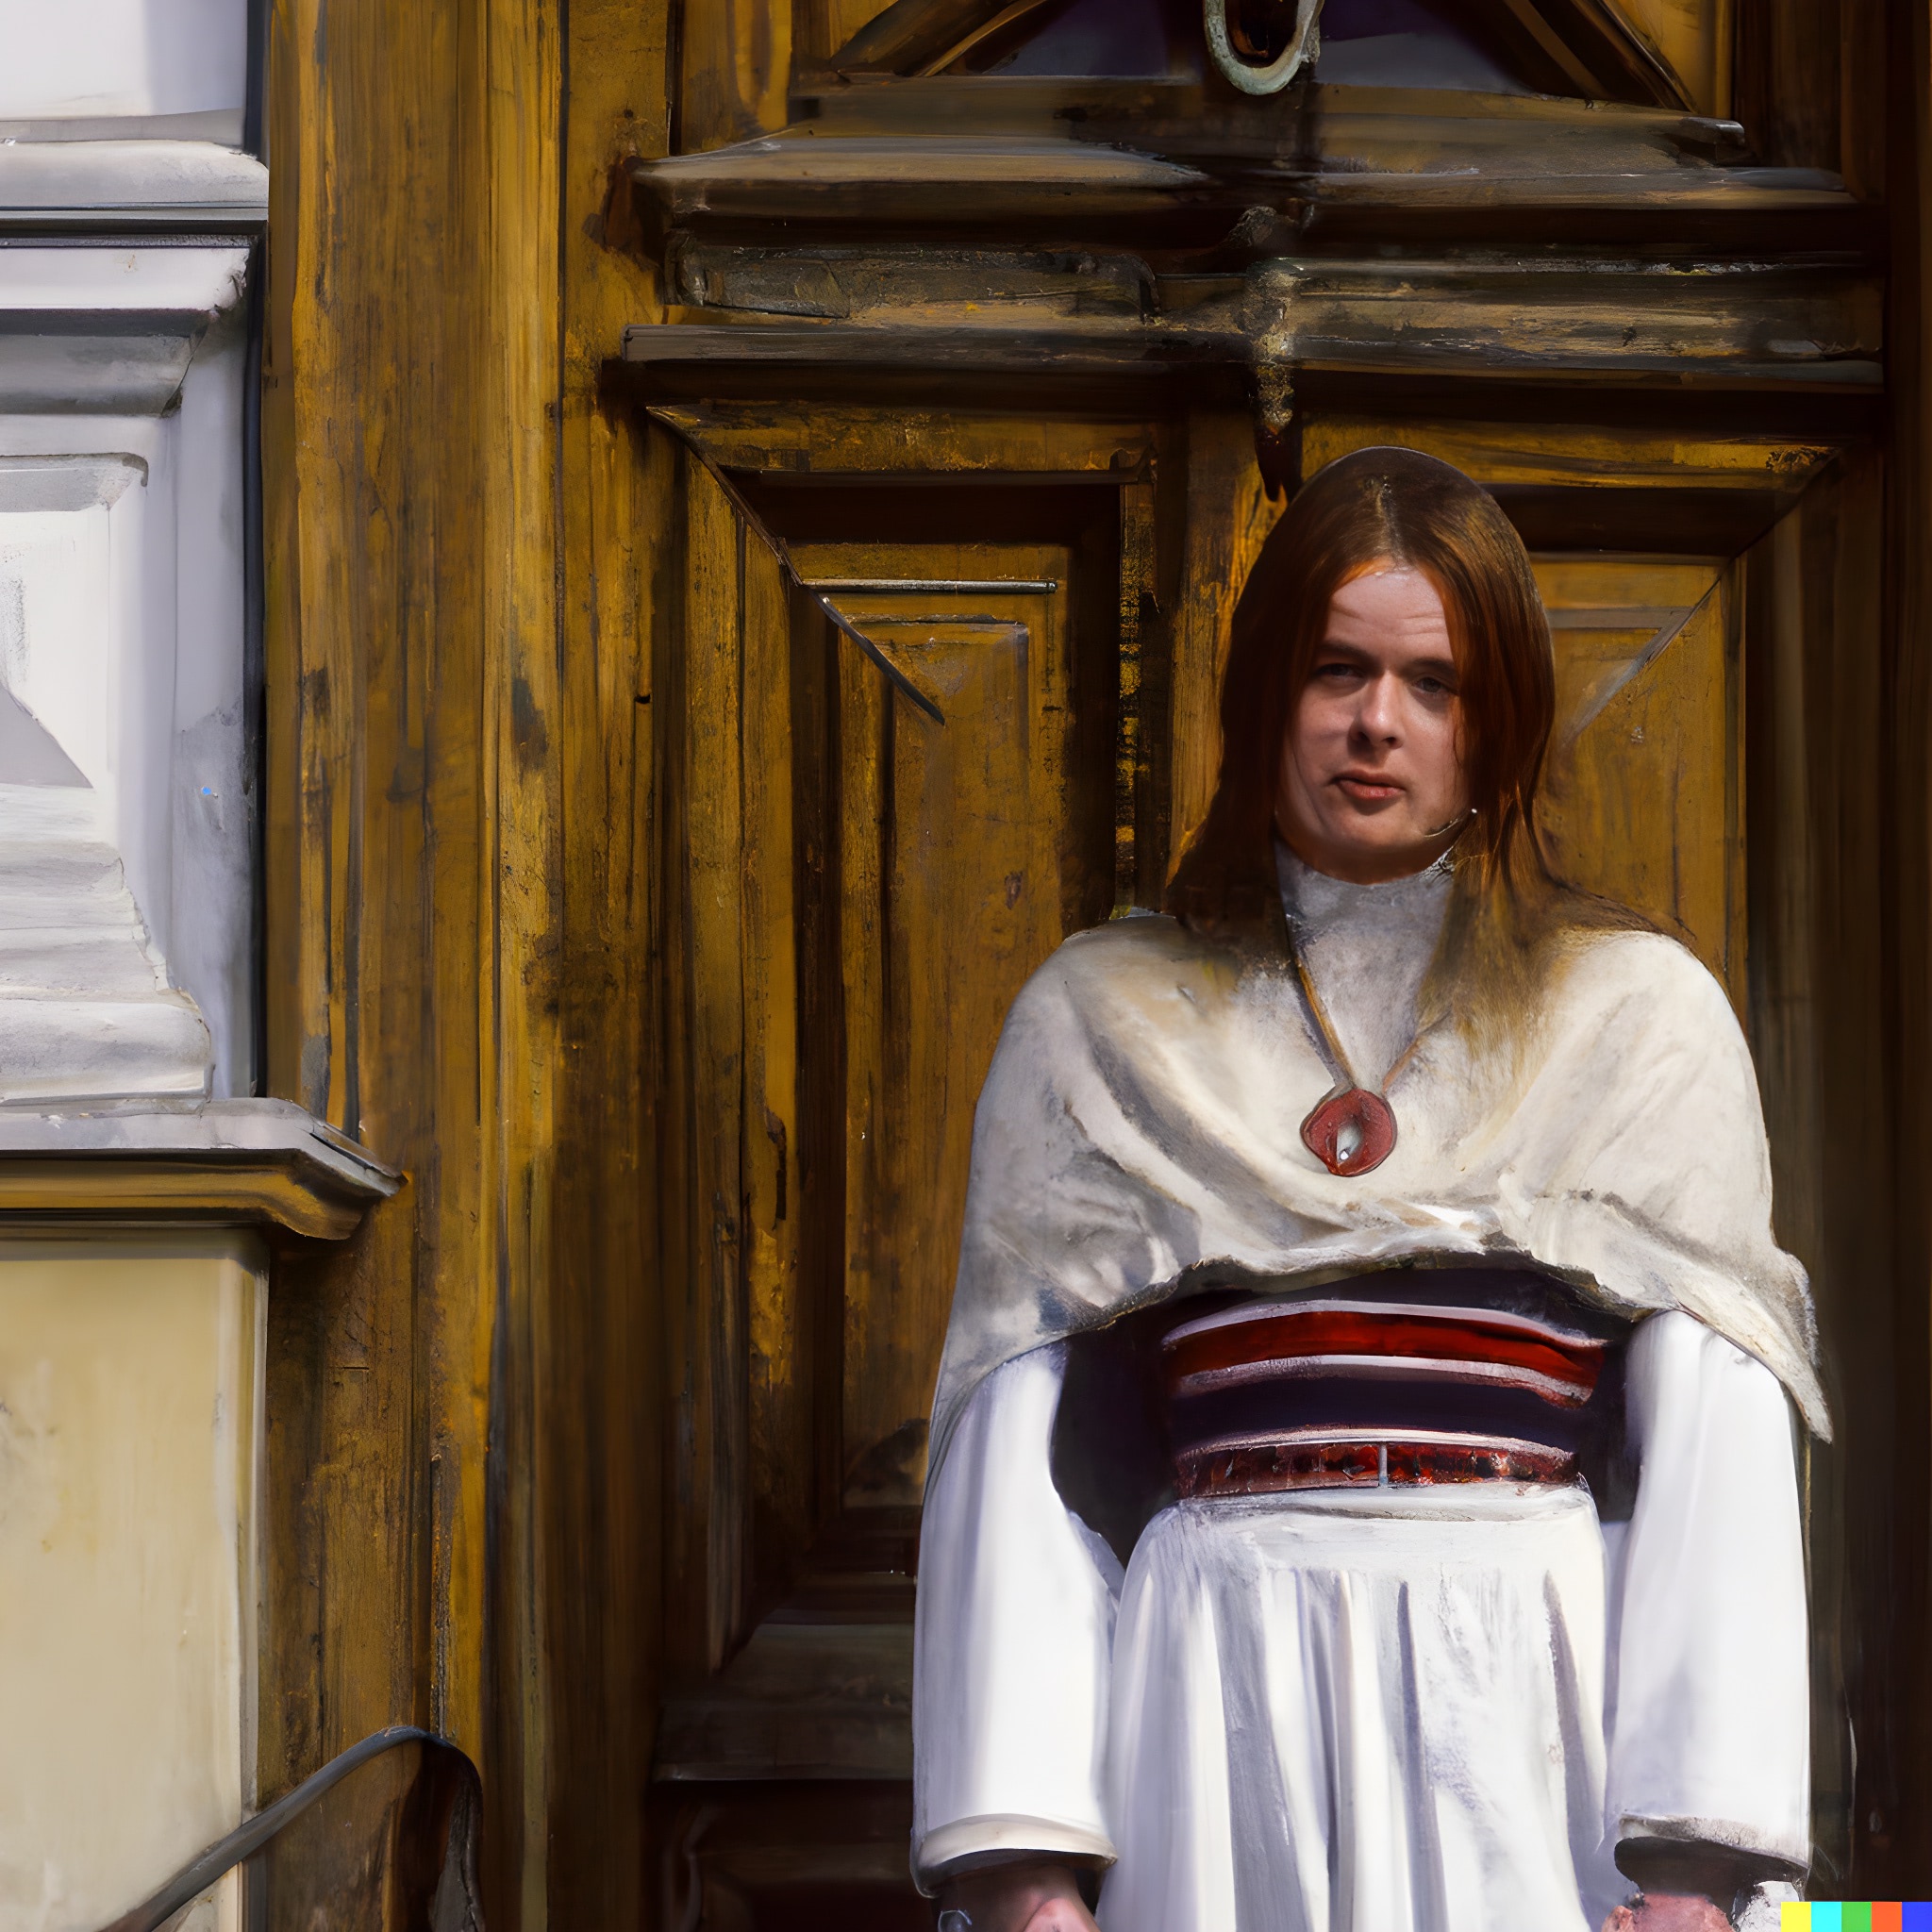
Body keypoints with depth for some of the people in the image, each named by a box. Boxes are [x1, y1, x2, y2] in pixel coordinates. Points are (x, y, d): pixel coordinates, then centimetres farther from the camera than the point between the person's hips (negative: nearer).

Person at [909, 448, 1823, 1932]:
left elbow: (1717, 1467, 1)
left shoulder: (1643, 1014, 9)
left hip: (1540, 1724, 0)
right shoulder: (1097, 1023, 12)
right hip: (1216, 1716, 1)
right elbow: (1016, 1468, 6)